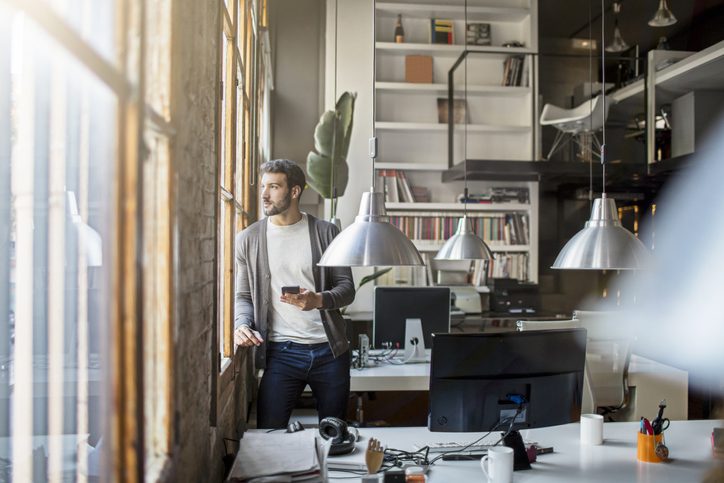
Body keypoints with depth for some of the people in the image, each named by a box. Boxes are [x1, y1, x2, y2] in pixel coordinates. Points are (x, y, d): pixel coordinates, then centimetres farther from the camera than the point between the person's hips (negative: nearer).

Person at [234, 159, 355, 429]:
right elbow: (243, 295, 7)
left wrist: (318, 300, -19)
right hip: (281, 352, 0)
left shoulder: (326, 233, 2)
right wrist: (242, 324, -13)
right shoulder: (248, 239, 5)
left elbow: (347, 288, 1)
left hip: (329, 350, 0)